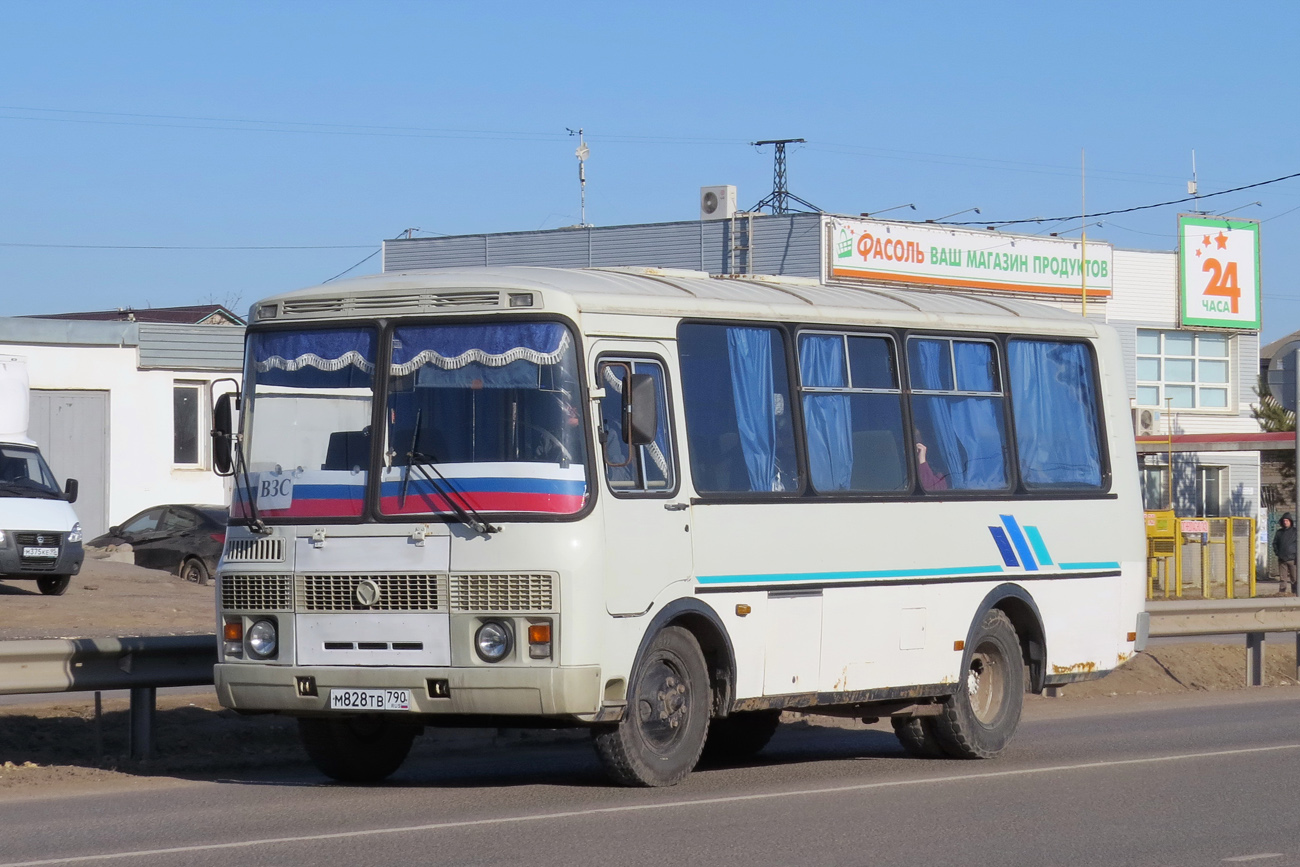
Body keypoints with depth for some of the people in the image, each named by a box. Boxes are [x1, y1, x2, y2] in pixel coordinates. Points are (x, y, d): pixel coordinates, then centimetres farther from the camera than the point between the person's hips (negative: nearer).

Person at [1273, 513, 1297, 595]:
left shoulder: (1295, 531, 2)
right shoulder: (1279, 532, 11)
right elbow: (1275, 543, 19)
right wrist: (1277, 552, 6)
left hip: (1292, 558, -3)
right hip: (1282, 559, 3)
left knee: (1294, 577, -1)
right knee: (1282, 577, 2)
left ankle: (1294, 592, 3)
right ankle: (1282, 591, 3)